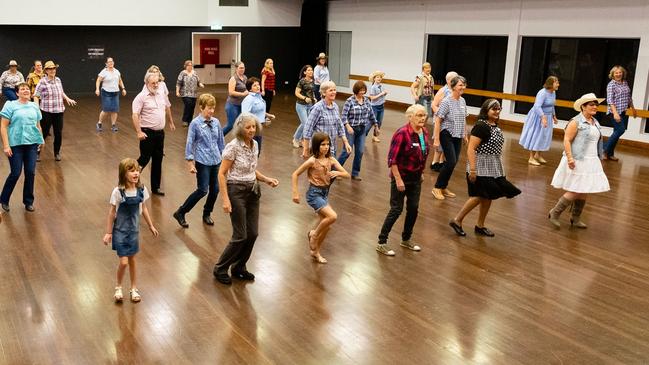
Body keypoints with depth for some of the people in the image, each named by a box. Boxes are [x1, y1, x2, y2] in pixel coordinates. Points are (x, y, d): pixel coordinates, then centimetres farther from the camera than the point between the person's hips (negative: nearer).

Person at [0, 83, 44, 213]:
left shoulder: (34, 106, 12)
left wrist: (41, 140, 16)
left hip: (32, 144, 4)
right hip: (15, 144, -3)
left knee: (30, 173, 3)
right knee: (15, 173, -3)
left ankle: (28, 201, 18)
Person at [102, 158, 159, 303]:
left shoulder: (142, 190, -9)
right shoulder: (118, 192, -19)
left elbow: (143, 209, 6)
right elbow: (112, 212, -10)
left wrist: (151, 226, 12)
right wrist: (108, 232, -6)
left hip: (134, 229, 4)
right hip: (120, 230, -4)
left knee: (132, 260, 16)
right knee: (123, 262, -6)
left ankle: (133, 288, 32)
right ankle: (118, 288, 21)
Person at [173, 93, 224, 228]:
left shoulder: (216, 122, 4)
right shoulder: (195, 124, -9)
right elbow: (189, 143, -7)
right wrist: (191, 163, -9)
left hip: (216, 161, 5)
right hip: (202, 162, -5)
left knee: (215, 189, 9)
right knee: (202, 190, -6)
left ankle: (207, 214, 30)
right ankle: (180, 213, 8)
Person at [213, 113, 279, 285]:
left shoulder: (254, 144, 5)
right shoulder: (233, 146, -16)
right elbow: (221, 174, -15)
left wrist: (267, 179, 2)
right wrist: (225, 199, -20)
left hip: (253, 191, 7)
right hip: (237, 191, -7)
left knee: (252, 234, 8)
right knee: (240, 236, -4)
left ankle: (239, 267, 26)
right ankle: (220, 269, 15)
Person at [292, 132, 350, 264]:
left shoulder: (331, 160, 0)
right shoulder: (312, 161, -15)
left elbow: (347, 174, 0)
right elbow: (295, 174, -10)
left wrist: (337, 173, -21)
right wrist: (295, 193, -12)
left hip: (325, 193, 6)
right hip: (314, 193, -6)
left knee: (326, 226, 9)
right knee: (332, 216, -23)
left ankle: (316, 252, 28)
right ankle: (314, 234, 2)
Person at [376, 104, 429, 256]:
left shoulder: (424, 132, 1)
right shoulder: (402, 133, -21)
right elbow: (392, 159, -21)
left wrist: (421, 173, 17)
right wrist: (398, 179, -21)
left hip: (416, 178, 7)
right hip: (401, 177, -7)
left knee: (413, 209, 12)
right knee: (396, 209, -2)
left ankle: (406, 239, 31)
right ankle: (382, 243, 10)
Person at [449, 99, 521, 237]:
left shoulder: (495, 126, 10)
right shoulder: (481, 126, -17)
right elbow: (471, 149, -21)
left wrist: (499, 167, 20)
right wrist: (472, 169, -26)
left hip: (493, 169, 9)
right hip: (481, 169, -9)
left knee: (488, 197, 11)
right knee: (479, 196, -6)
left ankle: (480, 226, 23)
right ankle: (457, 220, 7)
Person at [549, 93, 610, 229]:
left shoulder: (595, 123, 12)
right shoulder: (576, 122, -11)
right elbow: (567, 140, -16)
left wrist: (598, 159, 21)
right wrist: (569, 158, -25)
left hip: (591, 162, 8)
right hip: (577, 162, -8)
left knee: (584, 192, 11)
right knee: (575, 192, -7)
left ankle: (575, 219, 23)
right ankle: (554, 213, 7)